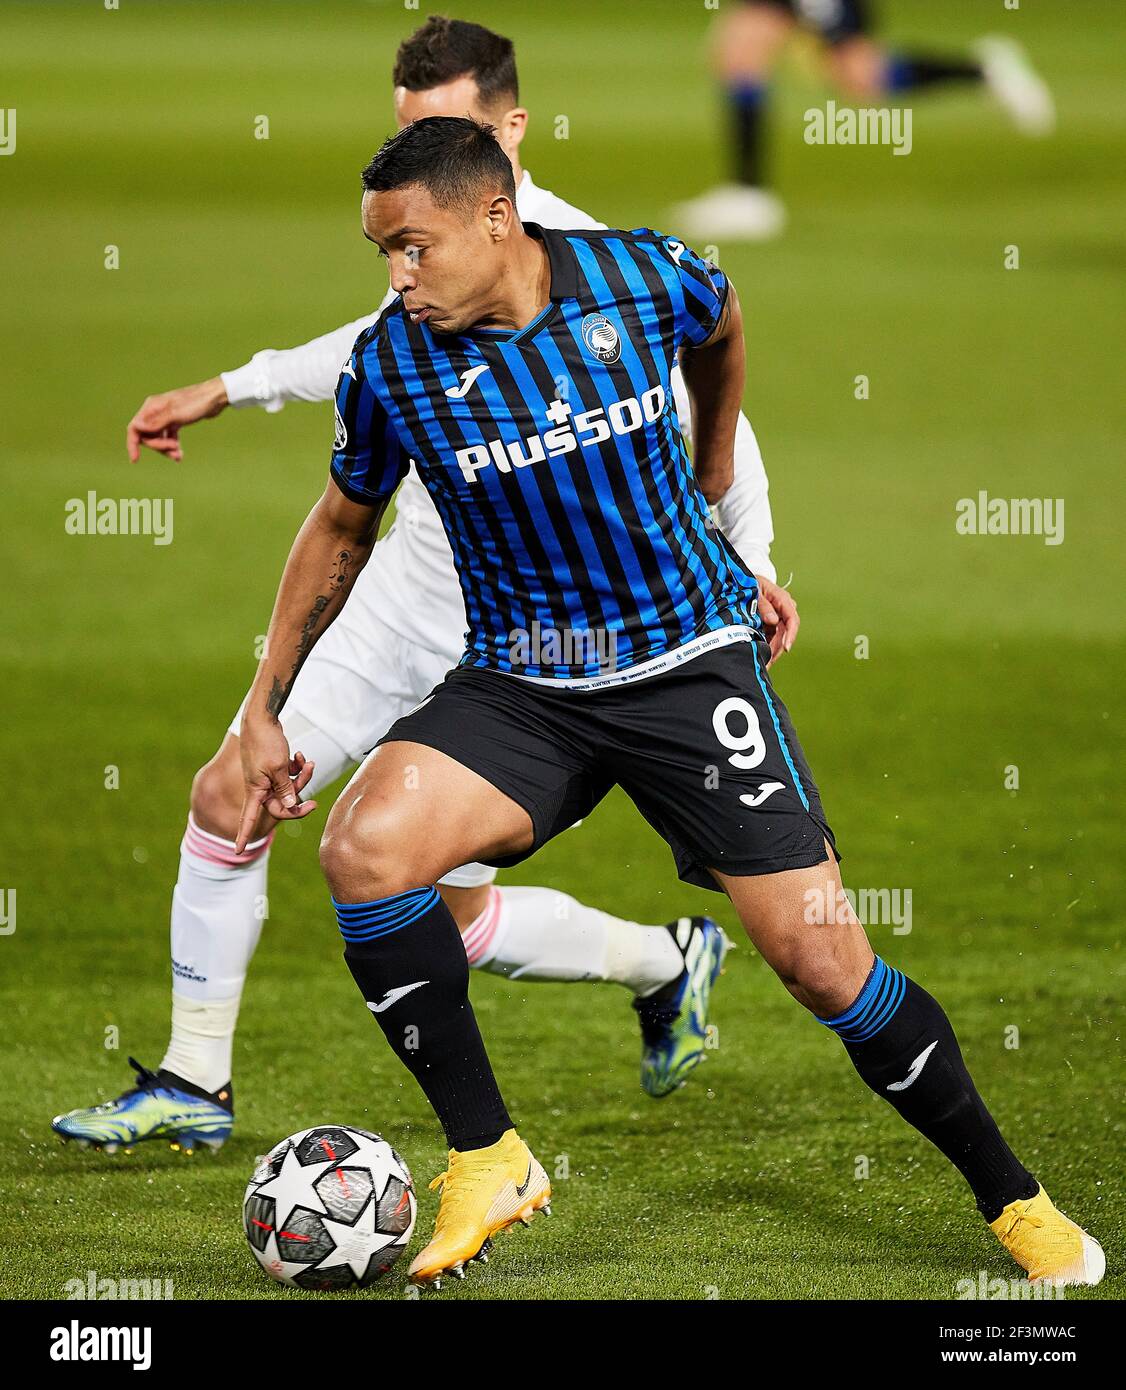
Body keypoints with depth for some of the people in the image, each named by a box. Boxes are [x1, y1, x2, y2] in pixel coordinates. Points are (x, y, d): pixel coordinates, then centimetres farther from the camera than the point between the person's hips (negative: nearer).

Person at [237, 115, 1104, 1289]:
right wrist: (265, 705, 11)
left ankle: (1011, 1200, 12)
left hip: (692, 662, -1)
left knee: (823, 964, -8)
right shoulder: (391, 364, -10)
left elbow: (722, 333, 15)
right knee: (363, 847, -26)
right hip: (521, 686, 1)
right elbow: (343, 528, 9)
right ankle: (486, 1161, -12)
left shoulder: (649, 277, -12)